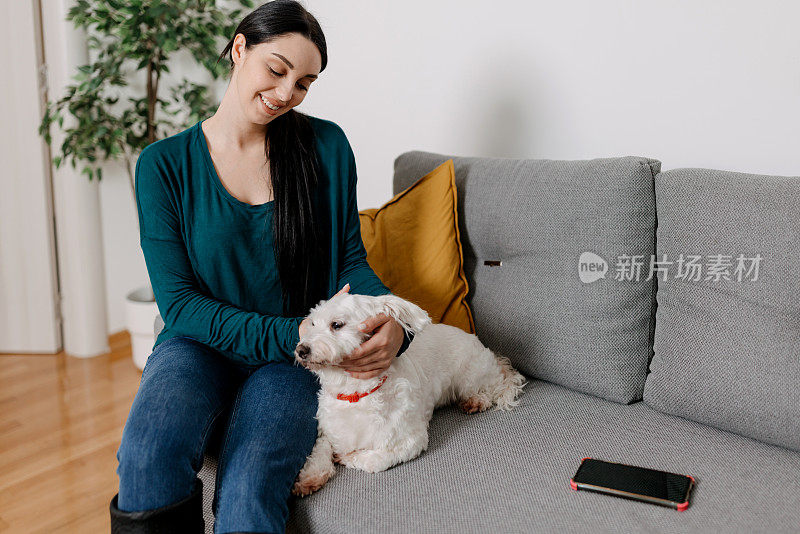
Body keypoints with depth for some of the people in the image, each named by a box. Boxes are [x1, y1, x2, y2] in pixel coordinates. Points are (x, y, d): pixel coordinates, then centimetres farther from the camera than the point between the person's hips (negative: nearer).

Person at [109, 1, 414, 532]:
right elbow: (179, 301, -6)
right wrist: (289, 334, -19)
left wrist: (394, 319, -16)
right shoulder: (165, 163, -2)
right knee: (148, 457, -31)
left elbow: (350, 260, 6)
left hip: (296, 356, 0)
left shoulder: (326, 146, 1)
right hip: (201, 346, 1)